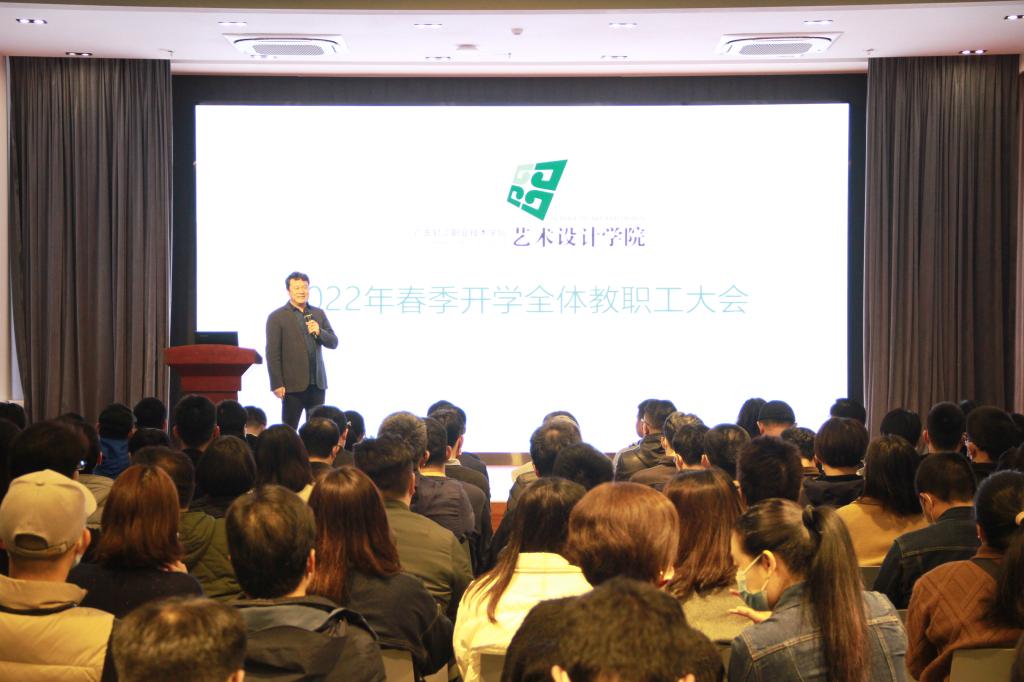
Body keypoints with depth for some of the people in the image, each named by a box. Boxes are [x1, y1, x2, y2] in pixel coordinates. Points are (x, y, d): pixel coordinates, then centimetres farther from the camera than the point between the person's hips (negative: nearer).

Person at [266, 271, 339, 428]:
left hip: (317, 383, 4)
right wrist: (277, 384, -11)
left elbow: (333, 343, 11)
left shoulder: (319, 313, 12)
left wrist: (319, 332, -9)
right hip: (293, 384, -4)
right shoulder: (277, 317, -2)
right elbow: (272, 353, -5)